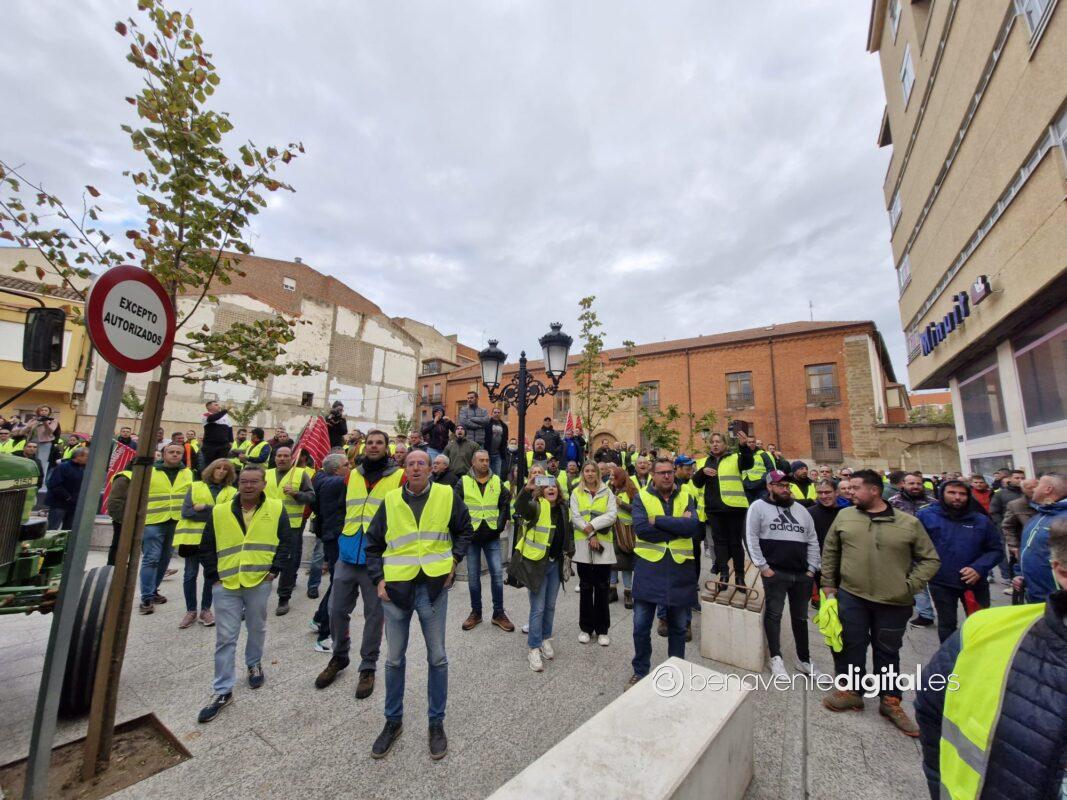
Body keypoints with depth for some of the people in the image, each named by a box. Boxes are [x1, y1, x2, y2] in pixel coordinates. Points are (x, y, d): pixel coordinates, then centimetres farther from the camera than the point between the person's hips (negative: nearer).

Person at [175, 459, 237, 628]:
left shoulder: (231, 492, 5)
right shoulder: (195, 487, 5)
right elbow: (186, 512, -5)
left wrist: (204, 508, -14)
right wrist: (215, 512, -14)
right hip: (192, 537, 0)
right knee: (190, 574, 7)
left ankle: (206, 609, 21)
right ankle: (191, 611, 21)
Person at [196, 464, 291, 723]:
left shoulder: (276, 509, -5)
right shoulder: (219, 512, -1)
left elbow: (285, 541, -2)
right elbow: (207, 547, 5)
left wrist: (274, 569, -9)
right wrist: (213, 576, -1)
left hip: (259, 582, 0)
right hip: (225, 585, 1)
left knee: (257, 628, 17)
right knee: (225, 638, 6)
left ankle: (254, 664, 43)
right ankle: (222, 691, 19)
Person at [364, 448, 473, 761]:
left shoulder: (446, 496, -4)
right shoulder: (390, 501, -1)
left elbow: (464, 530, 11)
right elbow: (373, 544, 9)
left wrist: (454, 559, 1)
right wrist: (378, 579, 0)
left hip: (433, 587, -1)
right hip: (396, 587, 1)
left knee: (437, 657, 11)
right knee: (394, 659, 16)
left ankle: (437, 722, 32)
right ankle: (393, 721, 38)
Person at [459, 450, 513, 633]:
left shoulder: (497, 481, 3)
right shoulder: (464, 482, -3)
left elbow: (505, 504, 6)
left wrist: (500, 524, -2)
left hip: (492, 536, 1)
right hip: (471, 536, -1)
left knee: (497, 574, 1)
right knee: (473, 576, 9)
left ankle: (499, 613, 16)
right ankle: (476, 612, 25)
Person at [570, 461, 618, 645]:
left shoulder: (607, 492, 5)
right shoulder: (576, 493, 5)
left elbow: (612, 515, -7)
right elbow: (575, 518, -4)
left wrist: (592, 525, -16)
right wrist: (590, 534, -13)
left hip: (604, 545, 0)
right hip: (583, 544, 0)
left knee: (602, 588, 6)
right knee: (586, 588, 9)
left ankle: (602, 630, 19)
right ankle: (586, 628, 22)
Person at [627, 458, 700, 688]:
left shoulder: (686, 498, 4)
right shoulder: (641, 498, -3)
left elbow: (694, 527, -14)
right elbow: (641, 529, -18)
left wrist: (659, 520, -18)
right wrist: (678, 526, -16)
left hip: (680, 570, 2)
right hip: (648, 569, -2)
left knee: (678, 627, 18)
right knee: (641, 627, 8)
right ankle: (640, 671, 30)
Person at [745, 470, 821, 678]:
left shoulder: (800, 509, 11)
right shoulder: (759, 506, -6)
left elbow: (812, 540, 14)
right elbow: (751, 538, -9)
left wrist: (812, 569, 6)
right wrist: (763, 566, -12)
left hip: (802, 574, 5)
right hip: (775, 572, -5)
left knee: (800, 617, 16)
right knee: (774, 614, 1)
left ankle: (804, 659, 29)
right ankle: (776, 658, 13)